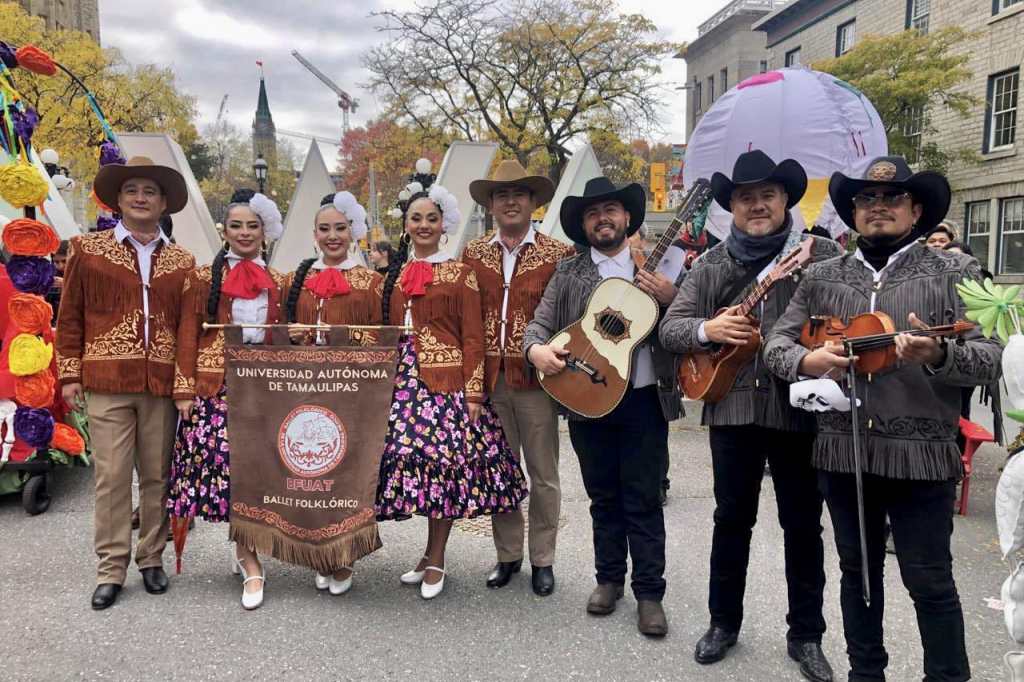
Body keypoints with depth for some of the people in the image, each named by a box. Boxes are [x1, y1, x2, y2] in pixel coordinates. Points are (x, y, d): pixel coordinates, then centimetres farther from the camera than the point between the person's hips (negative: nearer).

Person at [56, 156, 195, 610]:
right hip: (106, 383, -1)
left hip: (162, 384, 2)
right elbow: (70, 317, 7)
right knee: (111, 477, 1)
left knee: (157, 475, 9)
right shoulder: (88, 249, 6)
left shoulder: (182, 261, 9)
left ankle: (151, 559, 23)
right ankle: (111, 569, 13)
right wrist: (70, 375, 2)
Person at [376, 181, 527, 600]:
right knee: (414, 458, 2)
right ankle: (432, 555, 19)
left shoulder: (460, 274, 2)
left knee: (445, 463, -3)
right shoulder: (395, 276, 15)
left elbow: (473, 338, -3)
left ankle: (435, 561, 11)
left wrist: (473, 393, -10)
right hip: (403, 383, 4)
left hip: (448, 382, -4)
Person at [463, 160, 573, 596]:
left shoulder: (558, 254, -3)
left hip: (536, 379, -3)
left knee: (543, 475, 8)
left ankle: (542, 559, 24)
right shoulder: (473, 254, 7)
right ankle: (508, 554, 29)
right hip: (489, 380, 3)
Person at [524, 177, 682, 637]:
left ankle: (649, 592, 16)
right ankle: (609, 578, 29)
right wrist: (536, 349, -19)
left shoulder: (656, 267, 5)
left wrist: (671, 299, -16)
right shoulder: (568, 274, 7)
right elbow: (540, 322, 2)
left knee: (643, 499, 4)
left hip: (644, 399, -1)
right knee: (603, 496, 14)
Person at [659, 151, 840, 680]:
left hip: (801, 408, -1)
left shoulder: (823, 255, -1)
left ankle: (806, 635, 27)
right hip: (732, 407, 2)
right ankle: (724, 621, 30)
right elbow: (669, 328, 4)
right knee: (732, 519, 14)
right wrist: (706, 329, -15)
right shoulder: (711, 265, 6)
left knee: (803, 524, 10)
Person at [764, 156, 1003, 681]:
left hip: (921, 452, -3)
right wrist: (806, 361, -13)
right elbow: (776, 342, 8)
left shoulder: (954, 272, 1)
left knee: (929, 581, 6)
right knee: (857, 572, 16)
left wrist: (939, 355, -26)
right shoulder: (822, 277, 9)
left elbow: (991, 357, -6)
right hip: (842, 449, 3)